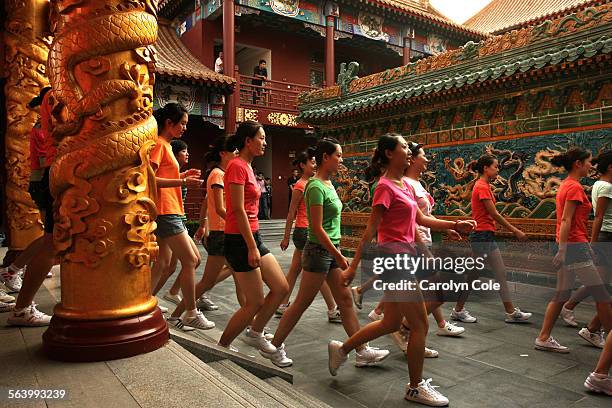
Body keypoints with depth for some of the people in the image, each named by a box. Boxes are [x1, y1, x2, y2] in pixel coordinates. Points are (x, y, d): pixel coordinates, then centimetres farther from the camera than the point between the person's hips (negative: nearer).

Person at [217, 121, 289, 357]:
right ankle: (221, 347, 18)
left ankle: (255, 333, 26)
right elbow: (238, 210, -20)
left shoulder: (246, 167, 15)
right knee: (255, 302, -1)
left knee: (281, 288, 10)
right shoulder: (237, 166, -14)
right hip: (240, 241, -10)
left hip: (252, 238, 10)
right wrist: (252, 248, -21)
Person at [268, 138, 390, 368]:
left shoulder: (328, 184, 11)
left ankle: (362, 352, 20)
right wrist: (339, 257, -19)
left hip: (331, 250, 9)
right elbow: (317, 228, -21)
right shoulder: (316, 187, -18)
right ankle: (274, 347, 19)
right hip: (319, 252, -9)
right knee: (302, 304, 3)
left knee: (345, 300, 11)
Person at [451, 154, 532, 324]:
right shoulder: (482, 187, -15)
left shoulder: (484, 186, 14)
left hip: (488, 236, 10)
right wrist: (516, 231, -10)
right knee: (473, 275, -1)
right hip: (482, 236, -10)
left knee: (501, 274, 12)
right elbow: (495, 214, -16)